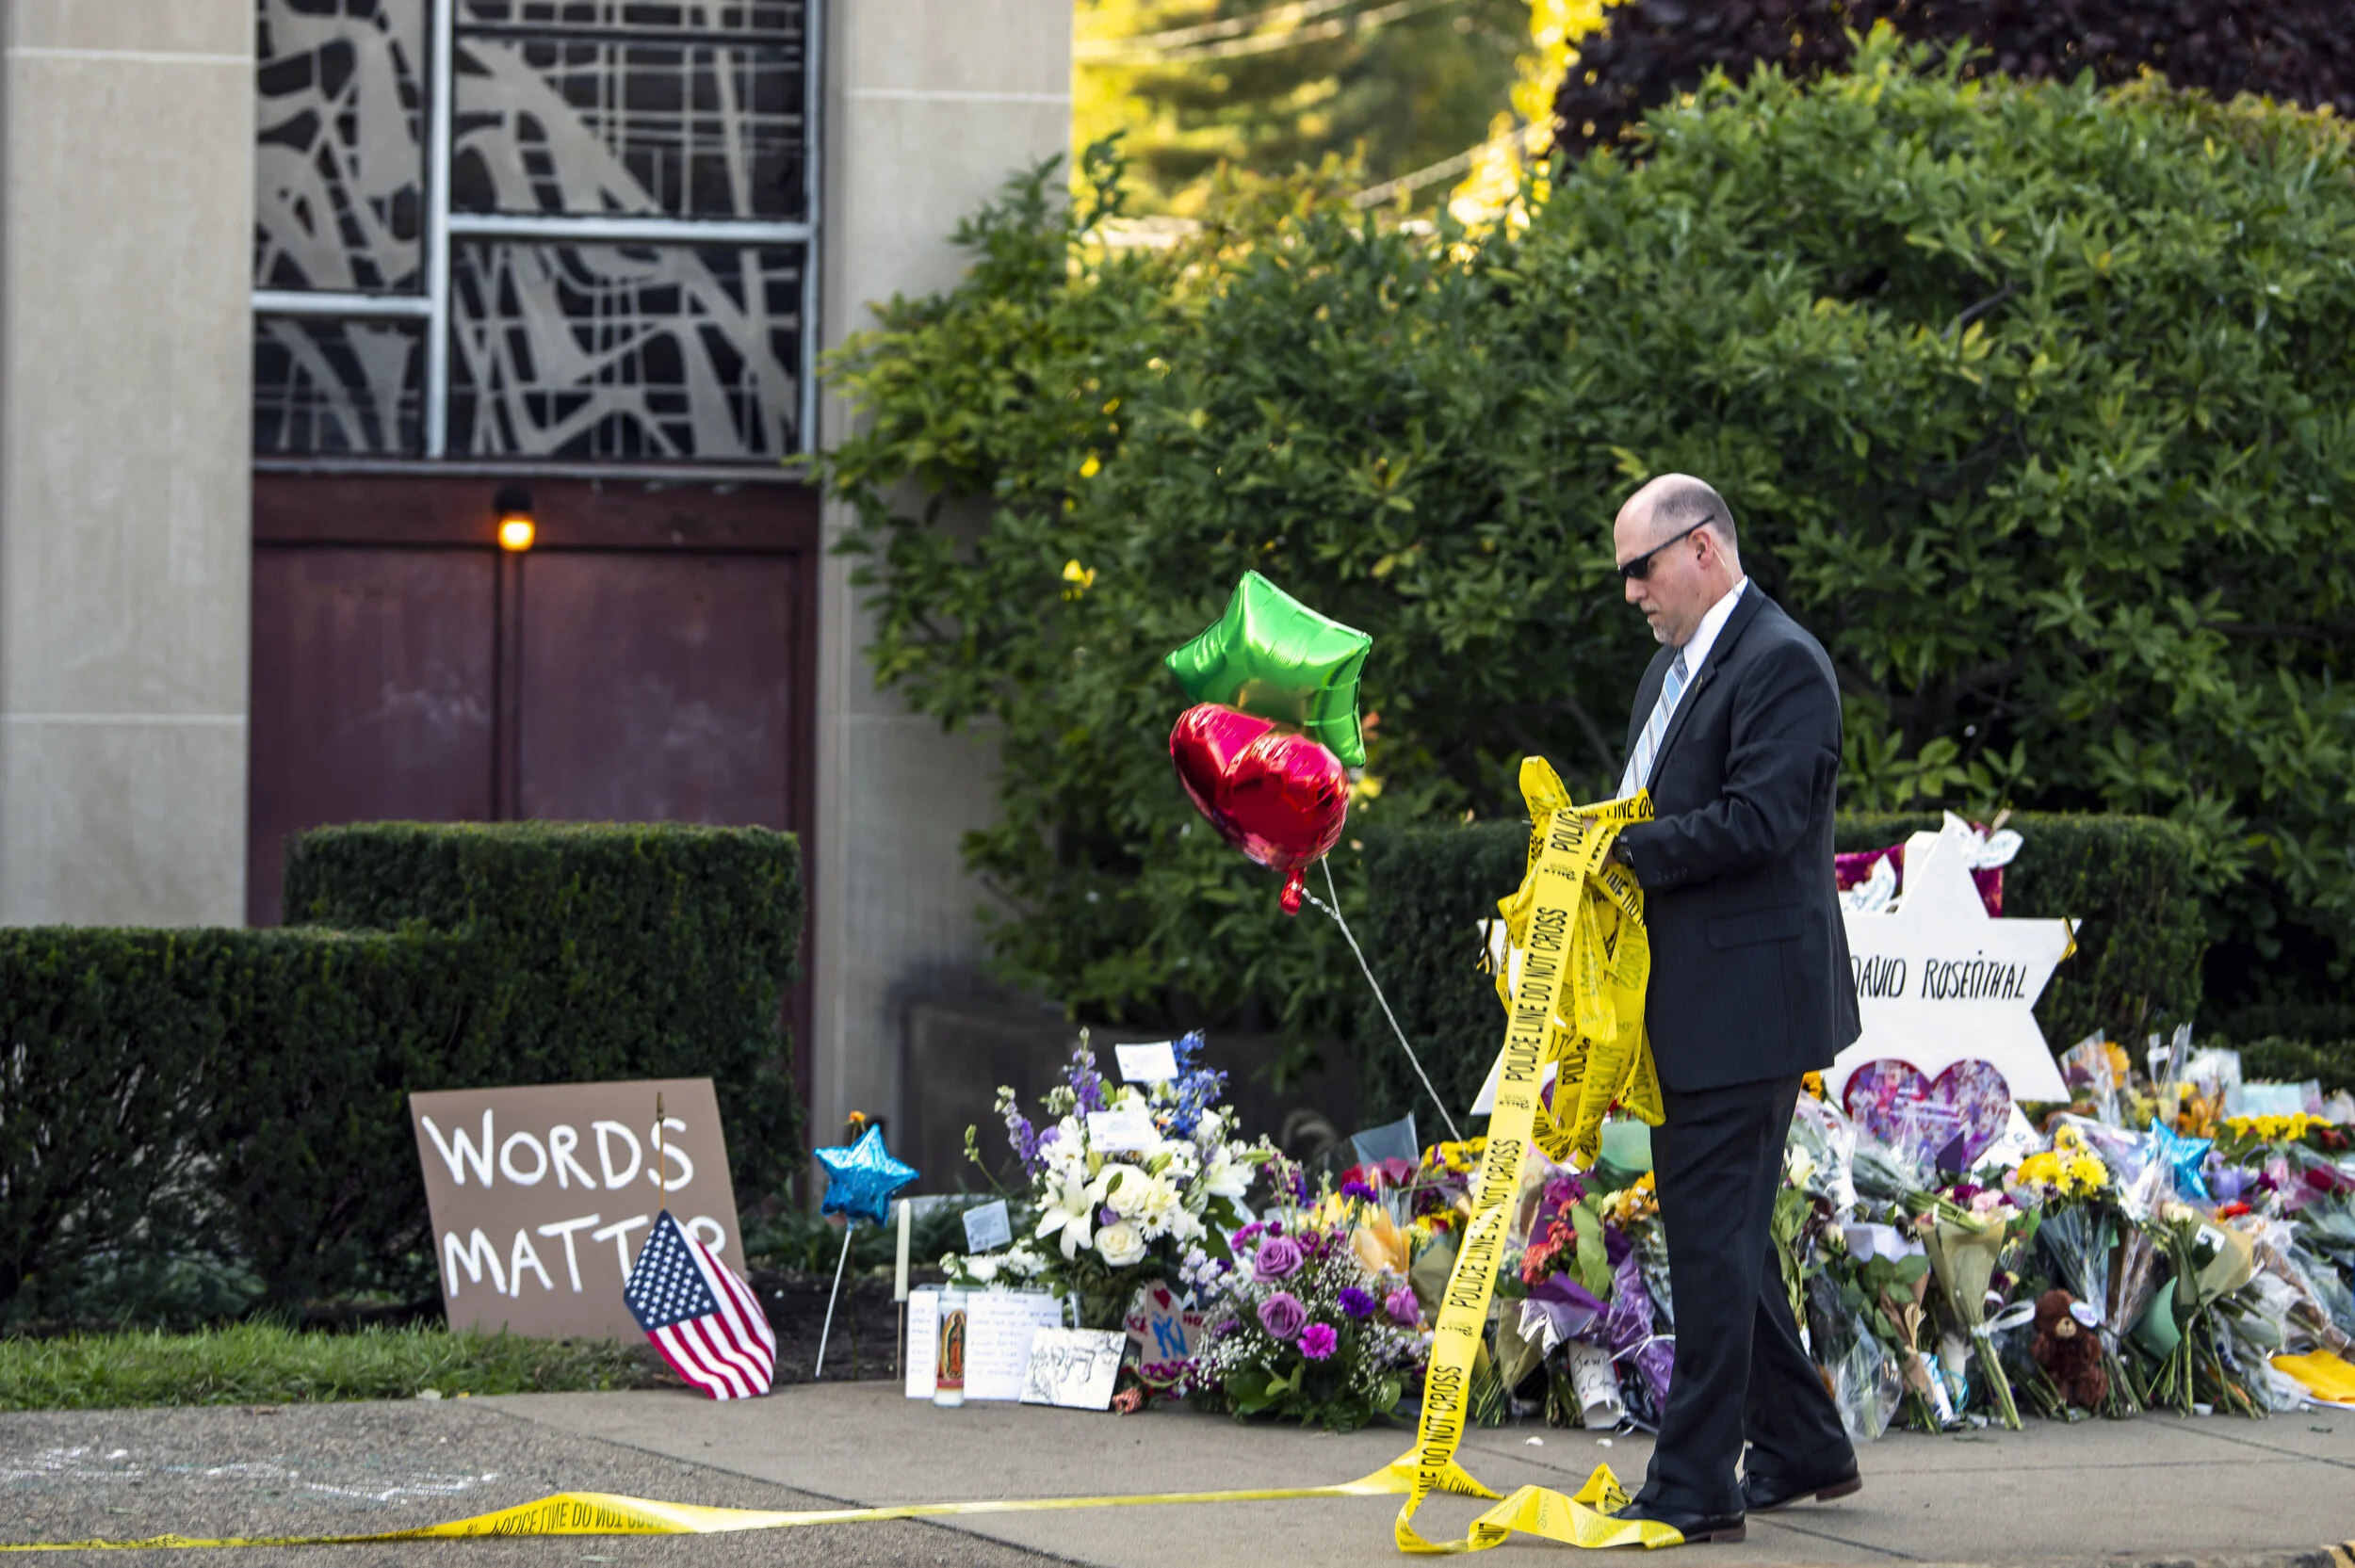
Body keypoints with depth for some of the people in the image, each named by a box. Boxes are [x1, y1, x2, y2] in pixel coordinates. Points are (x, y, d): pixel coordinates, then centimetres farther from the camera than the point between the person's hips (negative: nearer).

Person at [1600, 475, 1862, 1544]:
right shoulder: (1670, 669, 19)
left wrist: (1623, 849, -17)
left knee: (1714, 1235, -9)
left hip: (1745, 1003, -10)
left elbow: (1757, 820, -22)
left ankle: (1697, 1486, -6)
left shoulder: (1780, 665, -13)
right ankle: (1805, 1448, 25)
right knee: (1717, 1229, 15)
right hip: (1685, 1008, 10)